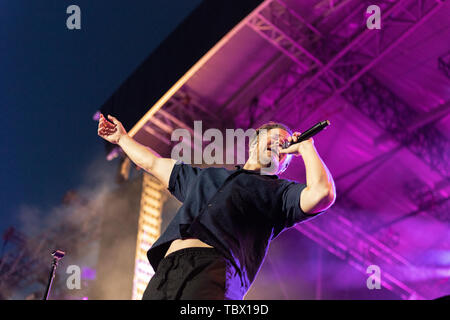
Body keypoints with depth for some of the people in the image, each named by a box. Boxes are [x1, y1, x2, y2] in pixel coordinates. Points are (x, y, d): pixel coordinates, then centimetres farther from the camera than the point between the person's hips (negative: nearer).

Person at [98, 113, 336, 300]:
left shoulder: (279, 191, 23)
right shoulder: (206, 176, 39)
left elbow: (322, 193, 1)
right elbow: (152, 163, 50)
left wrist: (305, 147, 15)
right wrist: (122, 138, 61)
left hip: (213, 268, -5)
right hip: (165, 273, 5)